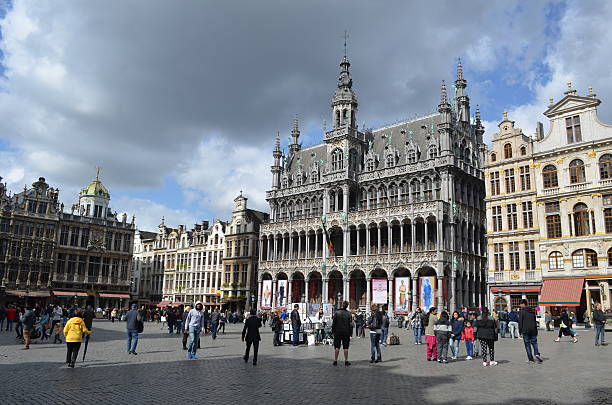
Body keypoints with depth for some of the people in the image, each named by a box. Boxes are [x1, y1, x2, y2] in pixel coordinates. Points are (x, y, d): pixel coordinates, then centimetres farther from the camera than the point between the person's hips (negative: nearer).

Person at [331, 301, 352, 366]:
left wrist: (333, 331, 3)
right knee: (346, 347, 6)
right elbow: (350, 325, -1)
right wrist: (350, 333, 5)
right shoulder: (349, 314, -2)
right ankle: (346, 361, 8)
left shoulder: (336, 313, -5)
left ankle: (335, 361, 6)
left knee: (337, 347, 5)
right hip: (346, 332, 0)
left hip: (338, 332, 0)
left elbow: (333, 323, -4)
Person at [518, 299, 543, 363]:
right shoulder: (532, 311, 9)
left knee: (527, 344, 3)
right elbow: (535, 321, 15)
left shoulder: (522, 311, -8)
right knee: (534, 342, 14)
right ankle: (537, 353, -11)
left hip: (525, 331, -4)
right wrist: (536, 330, 21)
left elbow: (520, 322, -10)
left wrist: (520, 331, -5)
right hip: (533, 330, 5)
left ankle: (531, 359, 3)